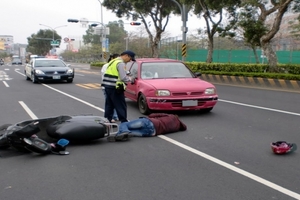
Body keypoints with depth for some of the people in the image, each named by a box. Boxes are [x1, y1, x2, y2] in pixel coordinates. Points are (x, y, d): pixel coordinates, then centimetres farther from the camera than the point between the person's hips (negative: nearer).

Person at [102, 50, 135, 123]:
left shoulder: (113, 61, 19)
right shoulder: (121, 63, -12)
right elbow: (123, 78, -19)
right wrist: (130, 79, -1)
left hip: (107, 86, 9)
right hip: (114, 88, -9)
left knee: (109, 105, 15)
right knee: (121, 106, -2)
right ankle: (124, 122, 2)